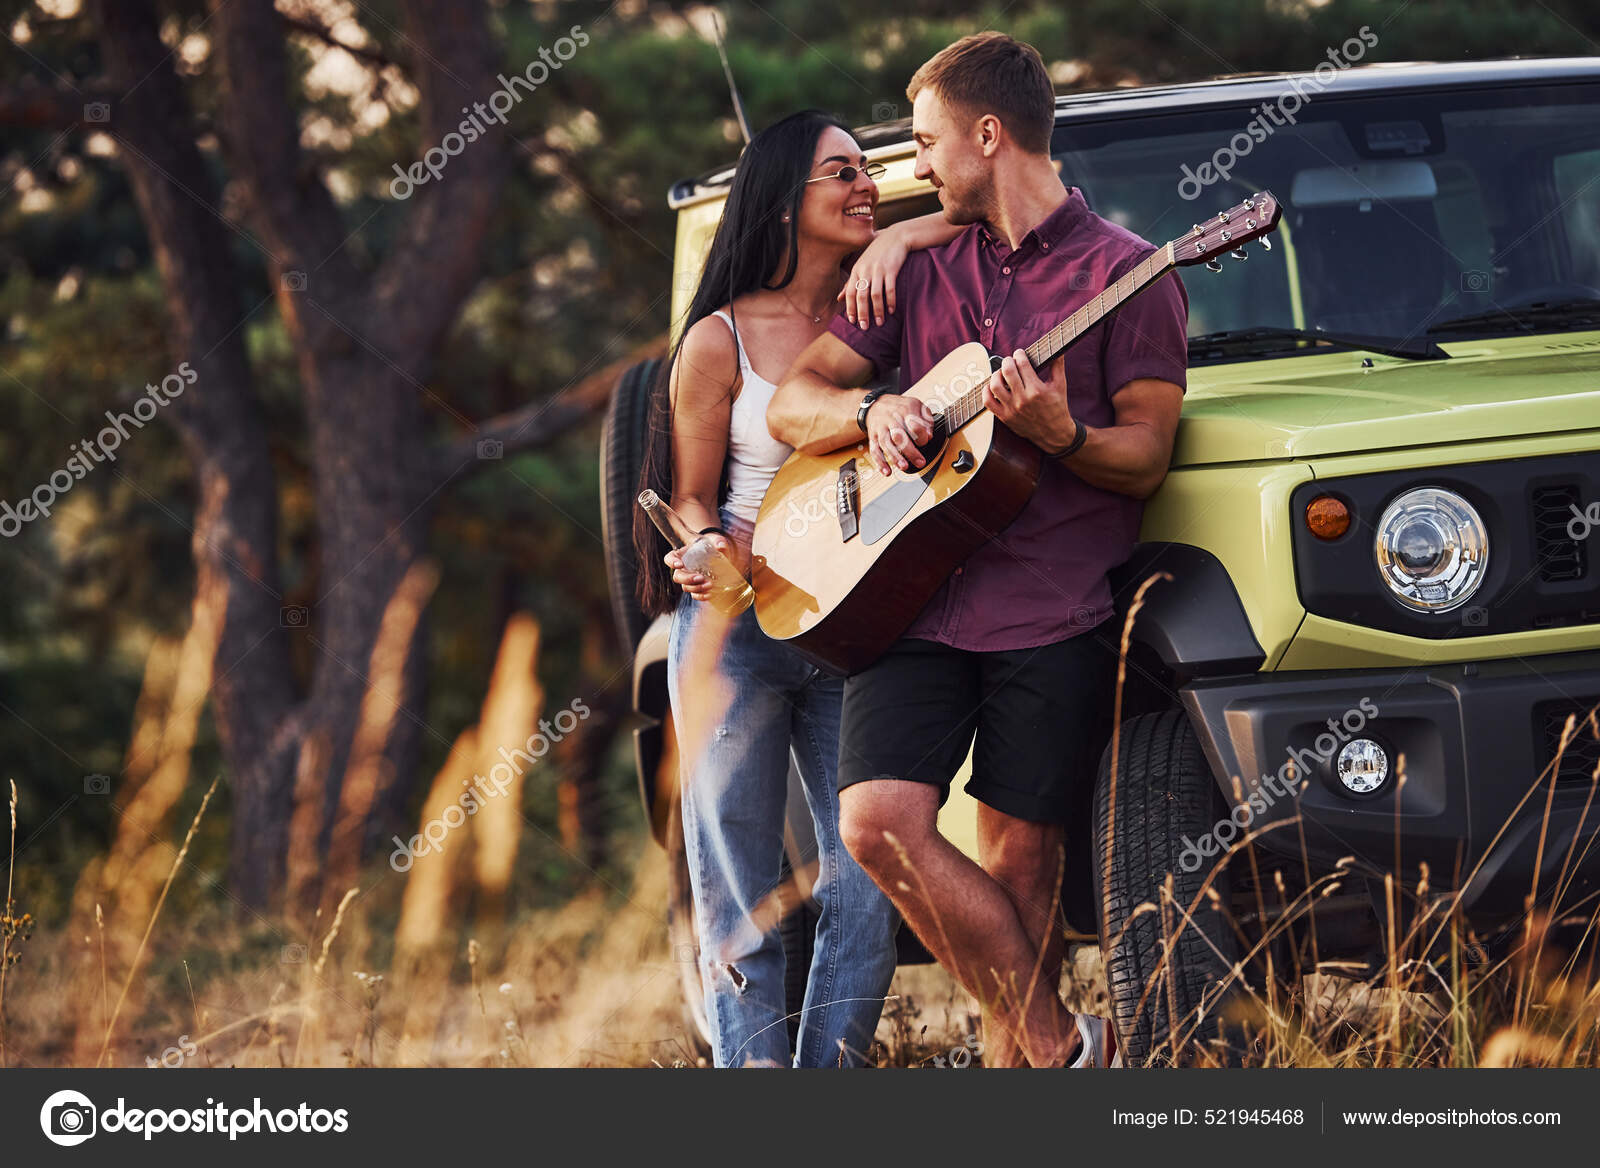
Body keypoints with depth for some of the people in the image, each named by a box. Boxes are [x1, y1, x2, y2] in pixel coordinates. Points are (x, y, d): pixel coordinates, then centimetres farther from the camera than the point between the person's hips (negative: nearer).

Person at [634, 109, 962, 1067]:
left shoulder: (880, 311, 7)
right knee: (742, 894, -2)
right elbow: (692, 500, 5)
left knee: (867, 887, -5)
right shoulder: (720, 342, 0)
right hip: (737, 630, -3)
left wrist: (898, 240, -13)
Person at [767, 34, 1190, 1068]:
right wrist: (872, 409, -7)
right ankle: (1059, 1047, -4)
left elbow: (1146, 459, -4)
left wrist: (1059, 435, -24)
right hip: (915, 593, 4)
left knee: (1018, 862, -1)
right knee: (879, 823, -14)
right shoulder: (923, 268, 15)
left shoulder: (1122, 272, 1)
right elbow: (791, 404, 14)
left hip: (1053, 609, -4)